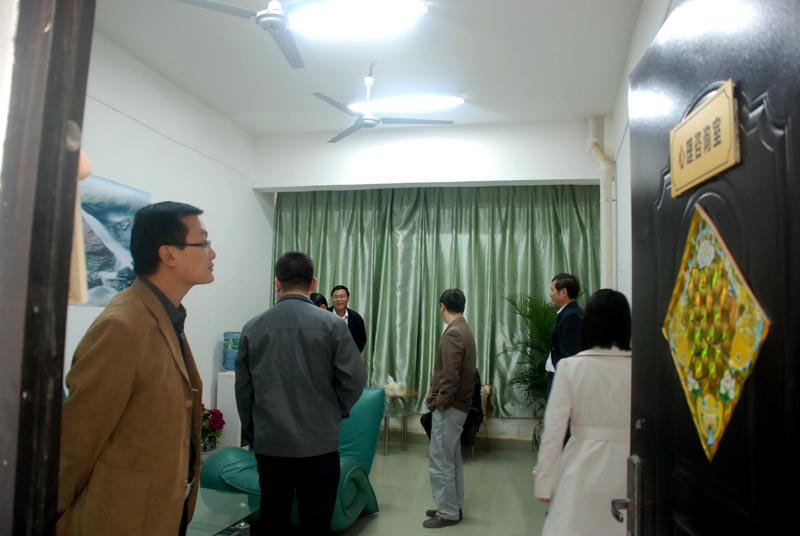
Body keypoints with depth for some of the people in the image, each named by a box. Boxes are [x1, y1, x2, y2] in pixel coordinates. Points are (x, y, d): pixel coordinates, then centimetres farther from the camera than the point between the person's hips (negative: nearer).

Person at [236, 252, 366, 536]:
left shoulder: (253, 327, 0)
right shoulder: (331, 324, -8)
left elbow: (243, 389, 4)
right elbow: (354, 379, -9)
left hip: (269, 444, 3)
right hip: (318, 444, -2)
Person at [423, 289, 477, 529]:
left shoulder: (452, 333, -19)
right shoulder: (464, 330, 11)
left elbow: (450, 375, -24)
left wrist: (440, 401, -13)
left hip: (449, 406, -10)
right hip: (458, 404, 10)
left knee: (439, 461, -1)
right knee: (452, 459, 17)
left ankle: (448, 512, 8)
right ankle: (454, 506, 26)